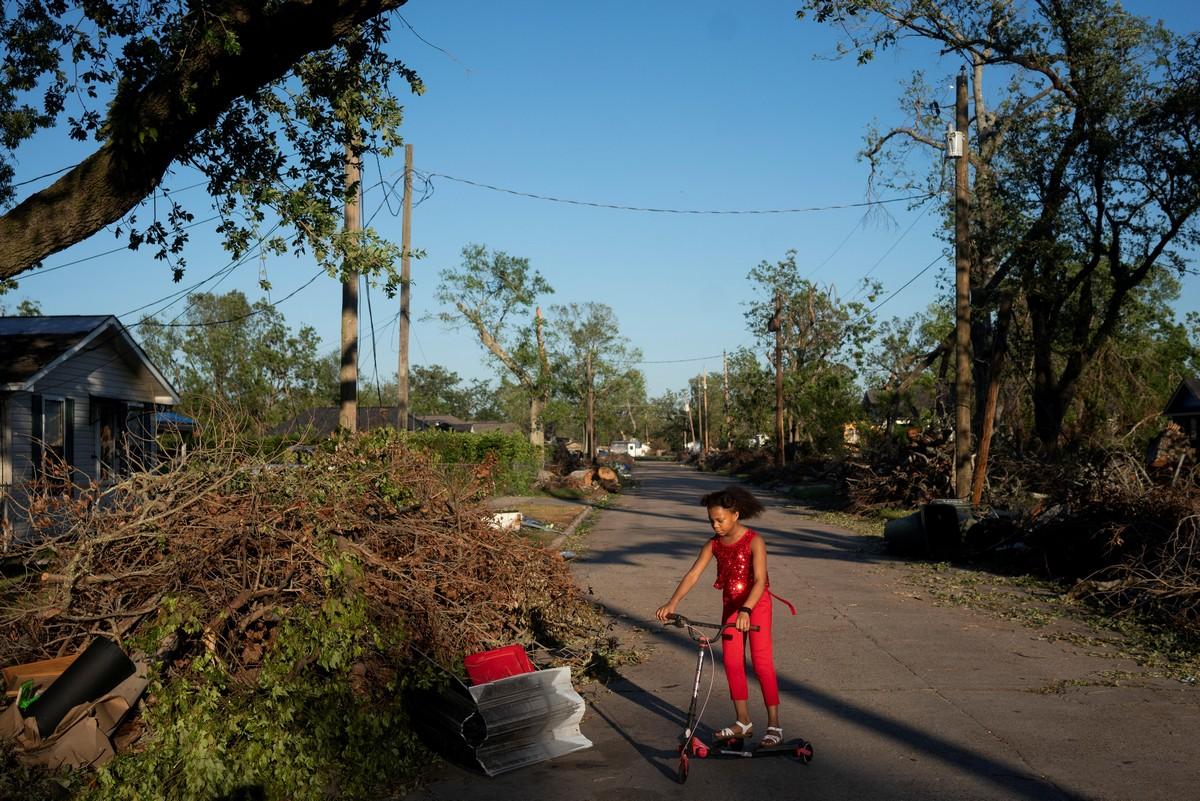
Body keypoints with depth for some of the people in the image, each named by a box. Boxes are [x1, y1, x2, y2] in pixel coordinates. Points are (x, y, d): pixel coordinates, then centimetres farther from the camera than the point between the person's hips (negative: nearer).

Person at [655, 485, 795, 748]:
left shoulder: (754, 541, -20)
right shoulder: (713, 544, -5)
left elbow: (760, 580, -30)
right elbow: (692, 575, -13)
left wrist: (746, 610, -44)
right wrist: (672, 603, -25)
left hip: (756, 604, -5)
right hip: (730, 605, 6)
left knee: (762, 663, -5)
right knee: (731, 661, 6)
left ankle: (774, 725, 3)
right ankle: (743, 721, 17)